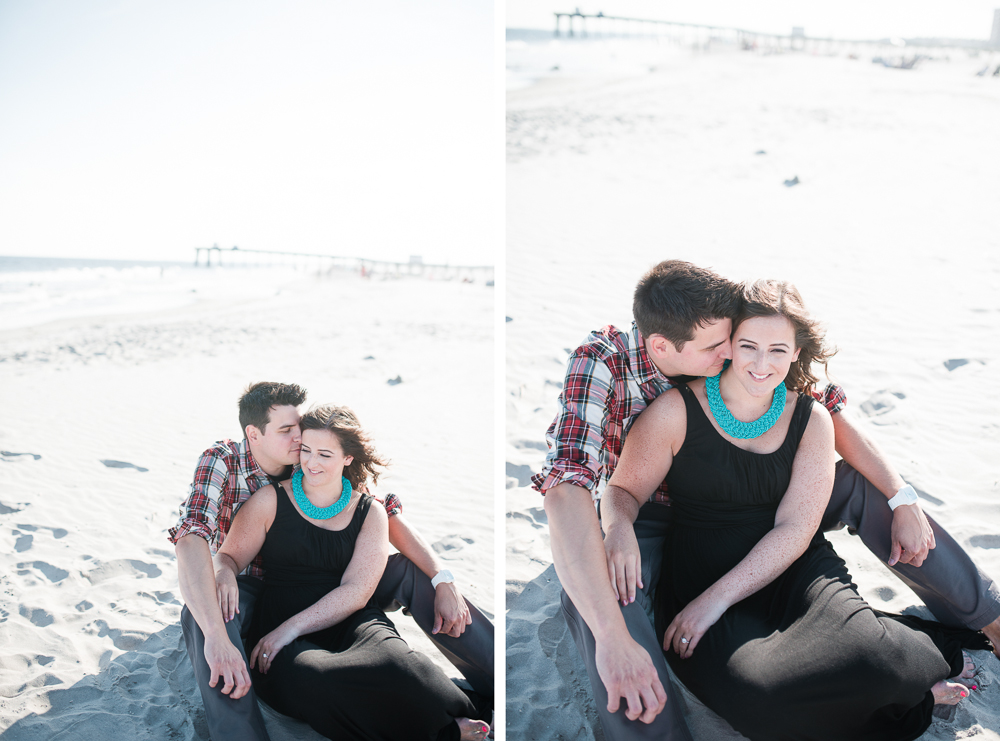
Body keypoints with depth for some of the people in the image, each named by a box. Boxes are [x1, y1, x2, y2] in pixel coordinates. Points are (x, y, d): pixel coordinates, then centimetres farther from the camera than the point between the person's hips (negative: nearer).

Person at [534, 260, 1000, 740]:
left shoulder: (723, 349, -19)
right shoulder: (600, 363, -31)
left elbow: (830, 409, -8)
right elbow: (566, 488, -45)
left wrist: (904, 501, -15)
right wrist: (612, 637, -55)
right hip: (647, 517, -3)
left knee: (862, 486, -11)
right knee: (588, 594, -38)